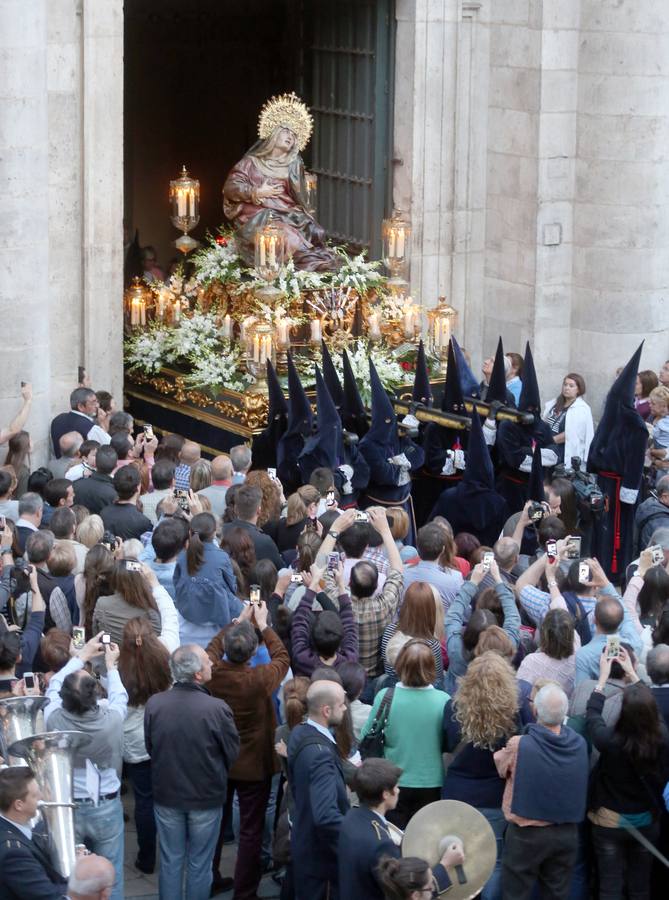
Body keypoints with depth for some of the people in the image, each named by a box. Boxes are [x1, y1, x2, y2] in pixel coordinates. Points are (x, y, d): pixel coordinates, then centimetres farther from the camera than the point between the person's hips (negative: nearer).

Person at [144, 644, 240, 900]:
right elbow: (233, 754, -10)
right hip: (206, 797, -3)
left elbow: (150, 746, 0)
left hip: (166, 795, 3)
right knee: (200, 865, 13)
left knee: (170, 862, 16)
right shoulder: (217, 709, -25)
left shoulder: (154, 704, -16)